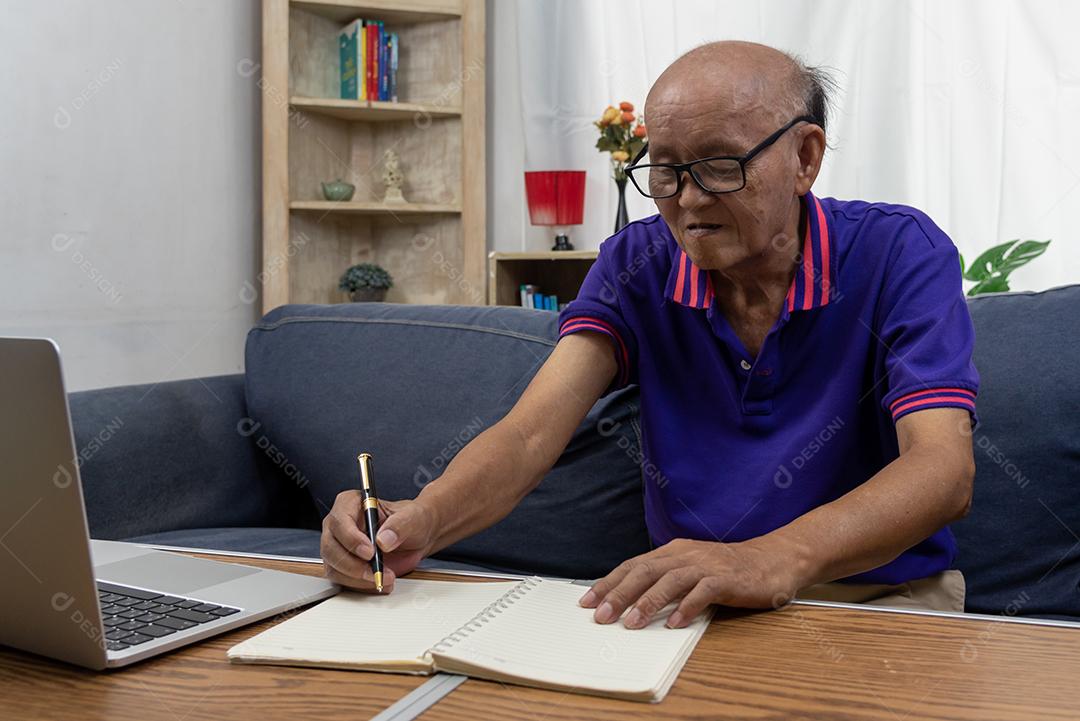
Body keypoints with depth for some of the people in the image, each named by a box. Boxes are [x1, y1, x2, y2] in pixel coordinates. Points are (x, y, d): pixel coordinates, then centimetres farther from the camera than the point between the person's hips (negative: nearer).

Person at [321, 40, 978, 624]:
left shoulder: (898, 254, -10)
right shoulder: (638, 264, -2)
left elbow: (944, 469, -23)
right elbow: (529, 435, -12)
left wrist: (776, 557, -42)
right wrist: (422, 521, -34)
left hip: (879, 592, -2)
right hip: (688, 594, 3)